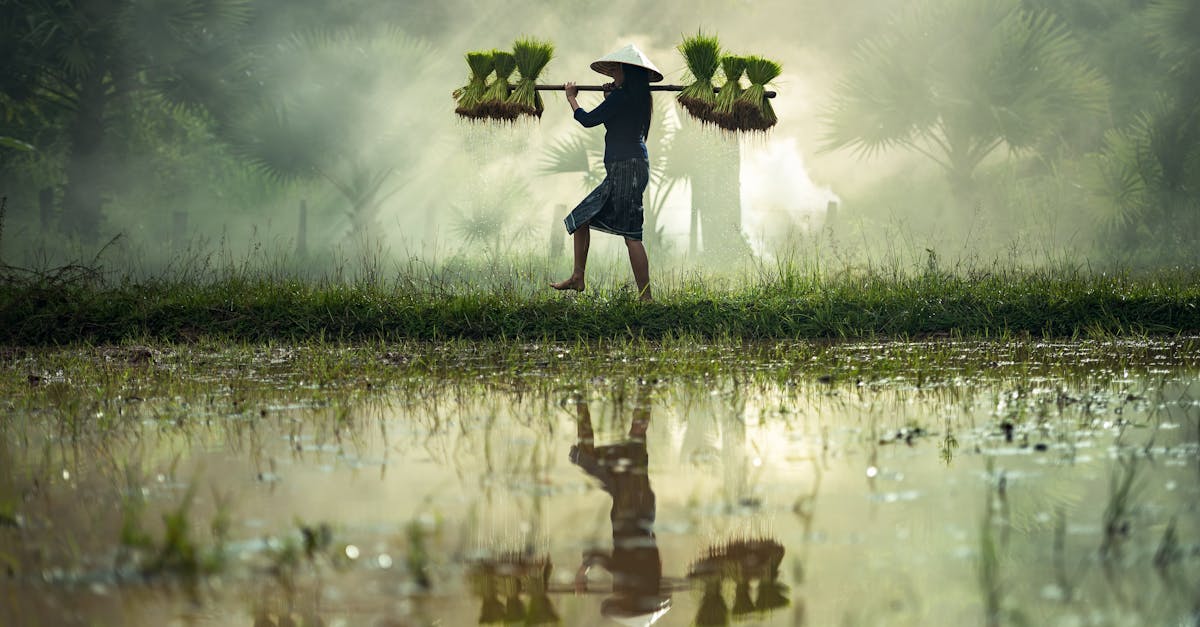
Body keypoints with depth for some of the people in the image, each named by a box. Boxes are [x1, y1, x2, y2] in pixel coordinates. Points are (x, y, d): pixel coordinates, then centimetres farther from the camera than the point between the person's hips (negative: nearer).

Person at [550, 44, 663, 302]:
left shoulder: (622, 96, -12)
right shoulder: (639, 98, 15)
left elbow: (588, 120, -7)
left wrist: (571, 98, 9)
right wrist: (609, 97, 24)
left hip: (627, 166, -10)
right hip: (622, 168, 10)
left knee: (631, 233, -12)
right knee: (581, 217, 16)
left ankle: (645, 296, -14)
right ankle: (578, 277, 21)